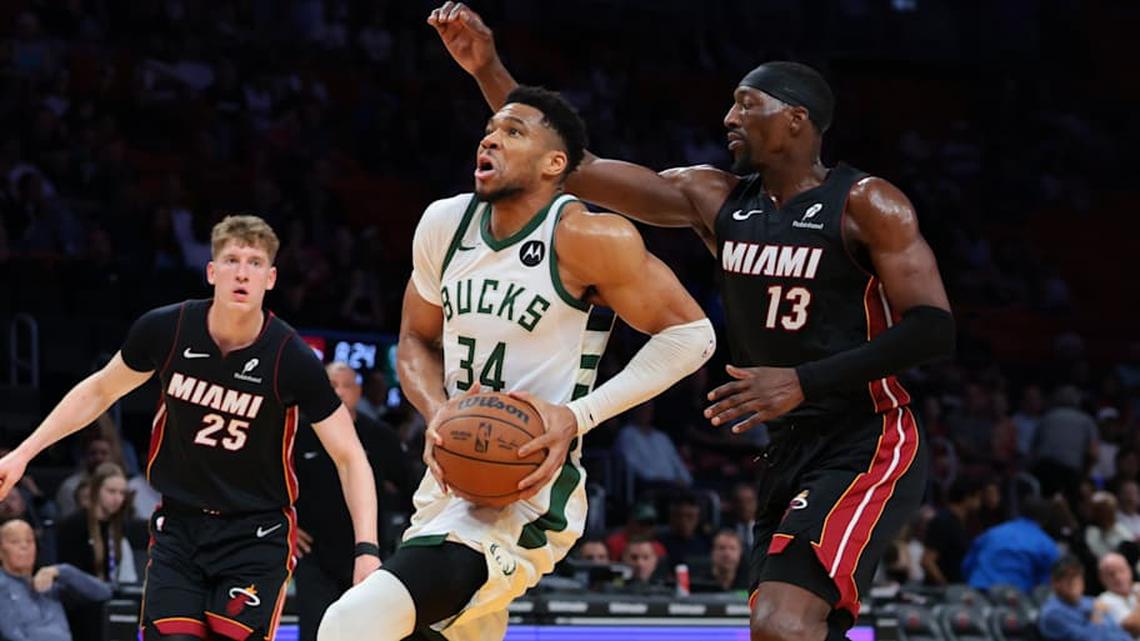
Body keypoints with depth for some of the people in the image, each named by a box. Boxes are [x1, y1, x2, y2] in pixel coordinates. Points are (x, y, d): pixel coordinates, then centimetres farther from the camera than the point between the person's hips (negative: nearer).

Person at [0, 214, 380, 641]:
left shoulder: (291, 359, -17)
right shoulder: (165, 329, -10)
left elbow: (349, 457, -10)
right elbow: (100, 391, 10)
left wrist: (367, 551, -21)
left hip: (257, 534, -2)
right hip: (178, 524, 2)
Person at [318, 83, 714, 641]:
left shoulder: (582, 238, -14)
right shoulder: (444, 224, 4)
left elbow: (690, 334, -11)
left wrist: (579, 415, -20)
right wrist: (437, 411, -6)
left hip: (526, 496, -8)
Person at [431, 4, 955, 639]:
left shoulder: (865, 205, -10)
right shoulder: (715, 200, 7)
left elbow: (935, 328, -17)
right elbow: (568, 168, 6)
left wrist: (805, 381, -23)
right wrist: (488, 69, -2)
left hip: (867, 447, -8)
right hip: (791, 452, 8)